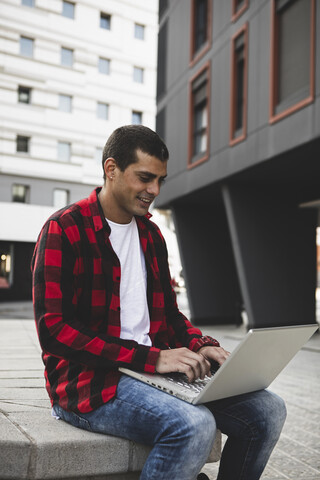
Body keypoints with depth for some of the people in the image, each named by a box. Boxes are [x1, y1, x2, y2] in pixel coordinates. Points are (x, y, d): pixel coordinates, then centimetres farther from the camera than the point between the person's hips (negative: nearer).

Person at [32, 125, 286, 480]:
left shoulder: (151, 234, 16)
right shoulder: (64, 229, -7)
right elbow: (53, 329, -15)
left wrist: (200, 346, -1)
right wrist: (151, 358, -20)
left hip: (156, 368, 7)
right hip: (89, 380, -7)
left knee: (267, 410, -9)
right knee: (194, 424, -33)